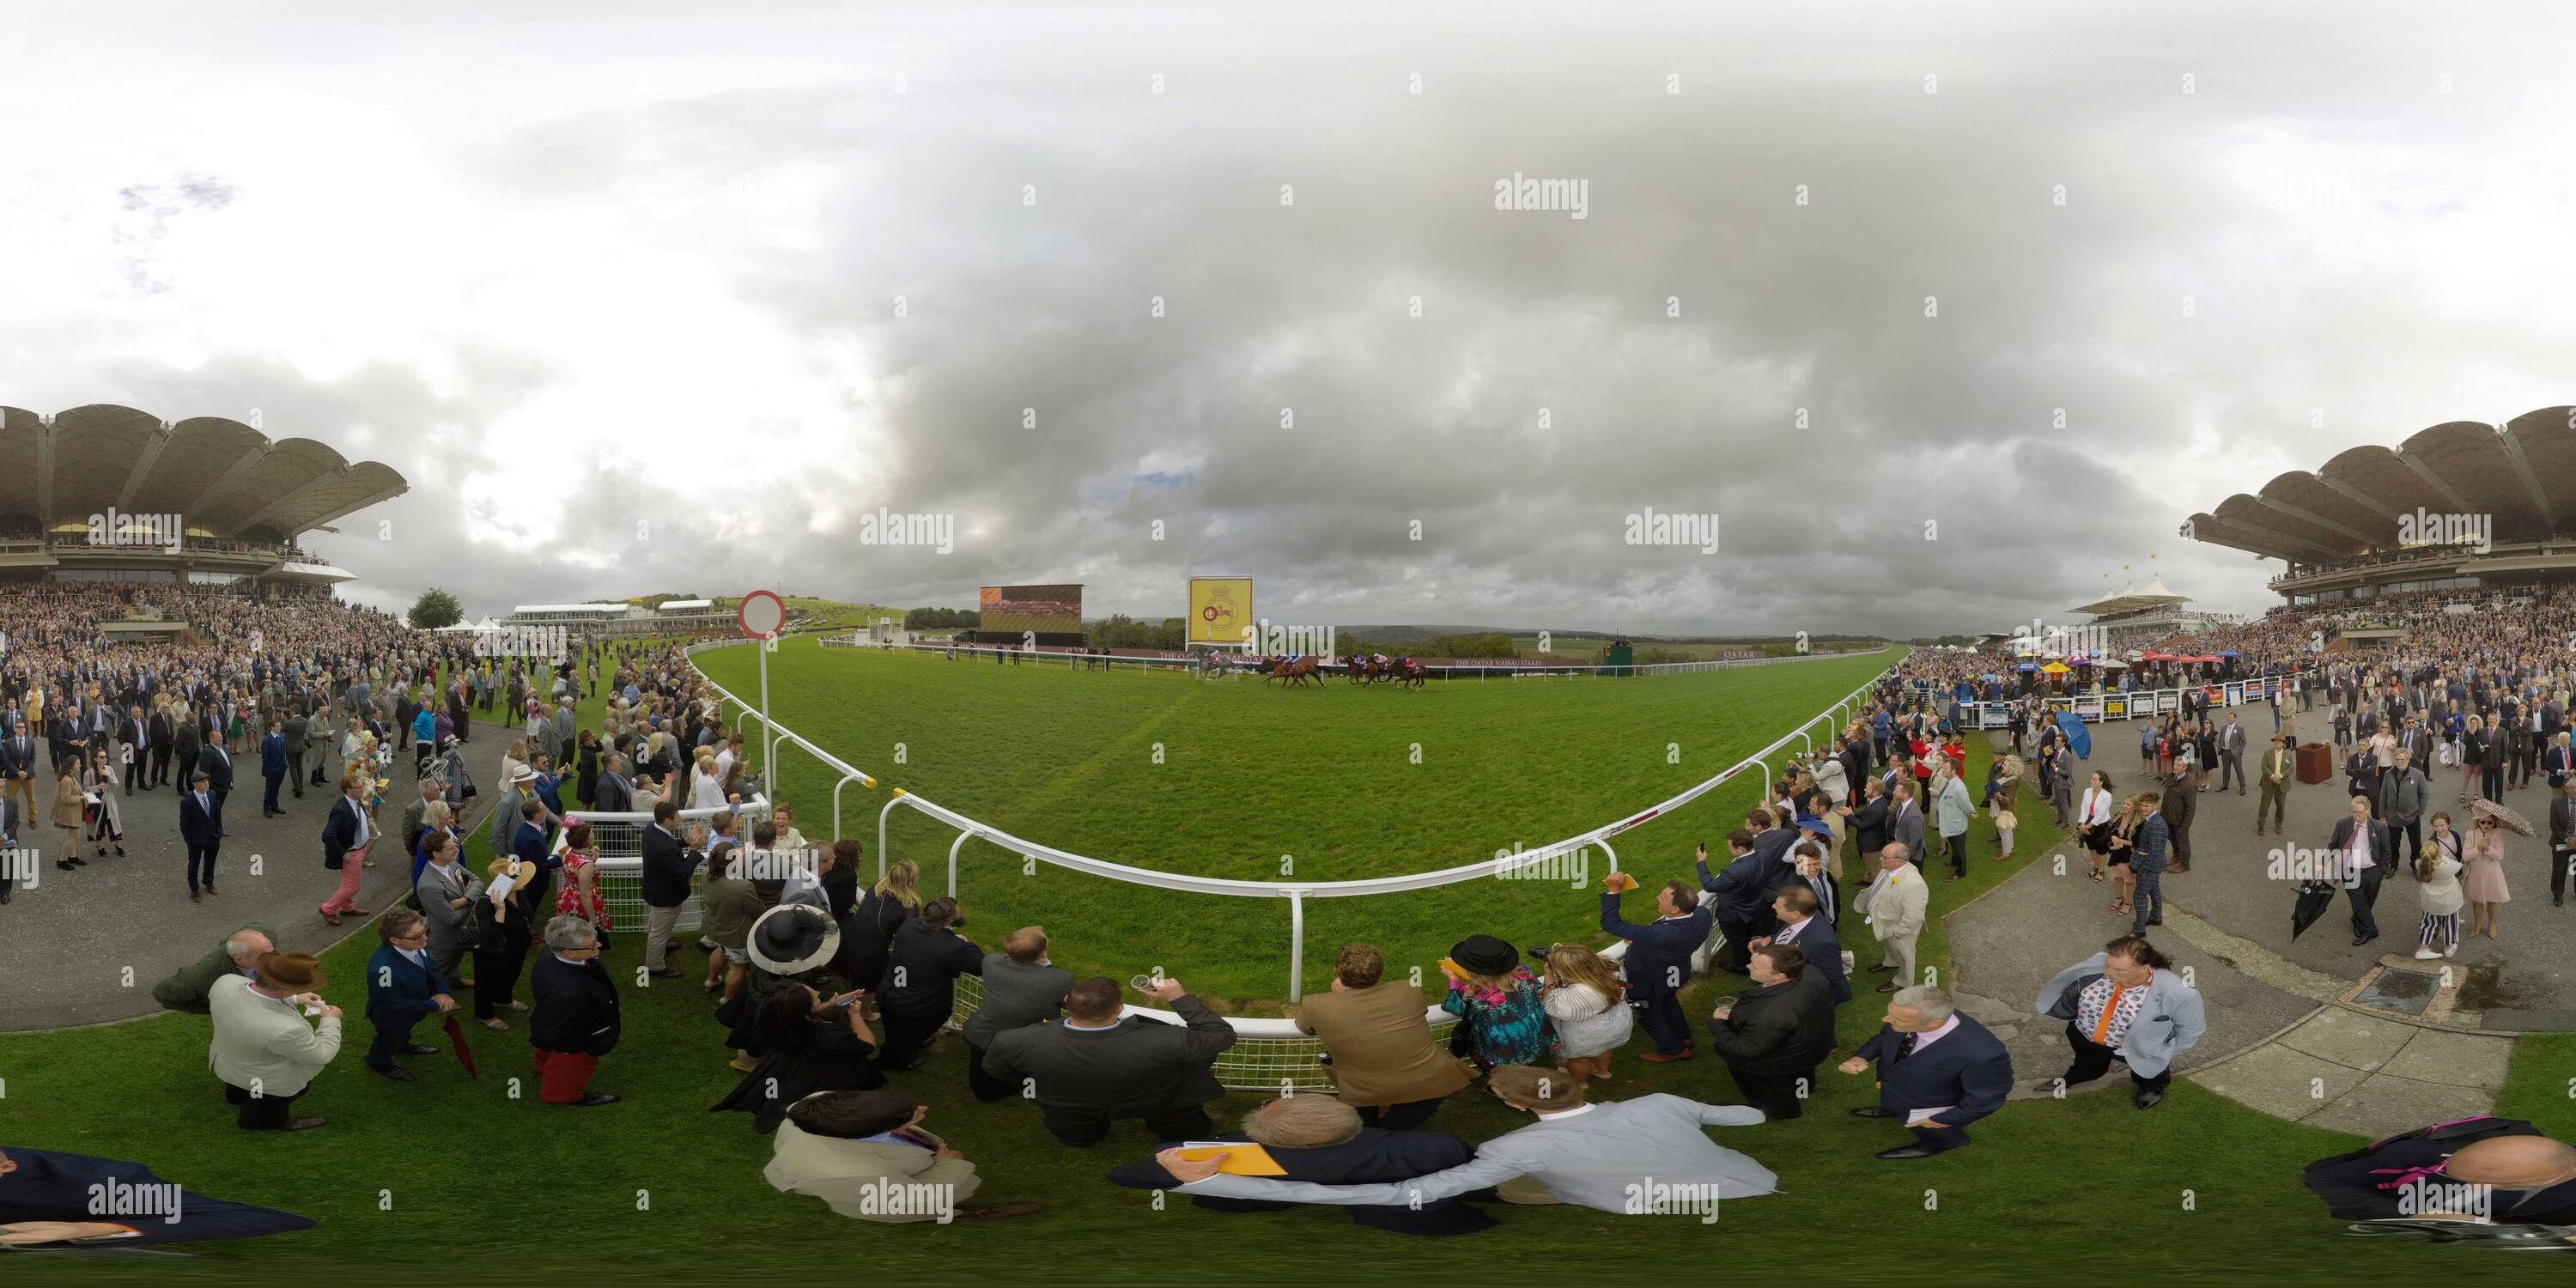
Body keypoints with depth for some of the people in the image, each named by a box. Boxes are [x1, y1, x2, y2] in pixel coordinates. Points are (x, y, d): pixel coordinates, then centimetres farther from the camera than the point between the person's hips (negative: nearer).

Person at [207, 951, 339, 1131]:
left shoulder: (226, 983, -25)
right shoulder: (283, 1029, -42)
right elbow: (322, 1054, -24)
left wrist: (294, 1000, 2)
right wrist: (331, 1020, -9)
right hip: (268, 1080, -6)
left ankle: (238, 1093, 49)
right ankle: (262, 1119, 37)